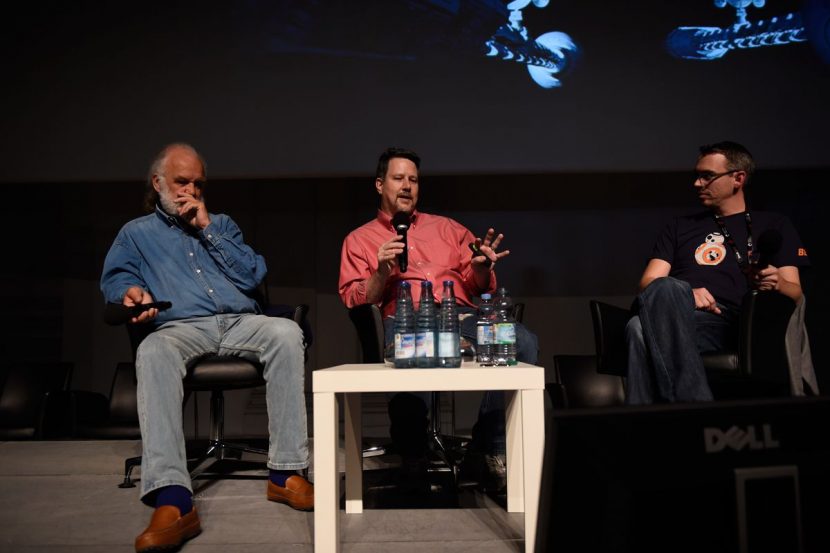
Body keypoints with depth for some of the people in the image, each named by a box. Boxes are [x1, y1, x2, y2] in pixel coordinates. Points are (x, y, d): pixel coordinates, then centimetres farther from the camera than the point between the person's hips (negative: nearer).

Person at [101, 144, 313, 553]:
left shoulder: (221, 224, 28)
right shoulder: (136, 233, 25)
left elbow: (253, 276, 13)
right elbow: (114, 277, 8)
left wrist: (207, 229, 7)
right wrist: (131, 291, -16)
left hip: (239, 323, 2)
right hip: (180, 328, -1)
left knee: (286, 332, -33)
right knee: (152, 353, -39)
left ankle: (285, 473, -30)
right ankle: (172, 501, -50)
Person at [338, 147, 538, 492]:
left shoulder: (446, 227, 28)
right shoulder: (359, 239, 22)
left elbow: (477, 286, 22)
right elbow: (352, 299, 10)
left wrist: (482, 267, -1)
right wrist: (383, 273, -7)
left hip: (460, 313, 3)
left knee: (522, 342, -29)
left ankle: (490, 448, -17)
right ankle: (412, 457, -14)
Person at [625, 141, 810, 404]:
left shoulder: (774, 226, 25)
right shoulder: (680, 227, 32)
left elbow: (796, 294, 15)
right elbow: (649, 282, 18)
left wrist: (777, 283, -11)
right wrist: (679, 295, -6)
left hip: (726, 322, -3)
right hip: (675, 316, 3)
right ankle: (690, 400, -44)